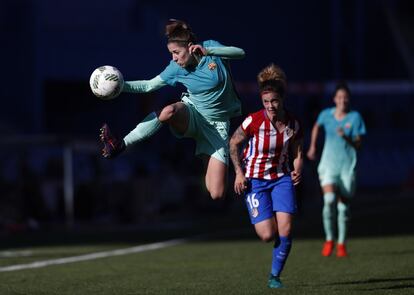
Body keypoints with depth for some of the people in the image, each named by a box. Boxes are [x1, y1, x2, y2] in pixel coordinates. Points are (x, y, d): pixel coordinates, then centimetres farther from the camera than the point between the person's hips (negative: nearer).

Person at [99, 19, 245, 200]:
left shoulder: (210, 47, -10)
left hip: (217, 126, -1)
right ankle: (121, 145, -38)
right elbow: (149, 85, 1)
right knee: (169, 111, -41)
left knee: (216, 195, -13)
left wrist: (207, 51, -35)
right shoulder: (176, 68, -5)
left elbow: (240, 53, -22)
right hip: (191, 115, 1)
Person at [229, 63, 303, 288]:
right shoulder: (254, 121, -18)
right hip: (254, 180, -3)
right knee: (268, 235, -10)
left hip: (281, 178, 3)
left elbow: (297, 154, 7)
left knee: (285, 231, -13)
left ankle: (275, 276, 7)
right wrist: (239, 173, -10)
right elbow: (234, 144, -4)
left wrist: (297, 171, -13)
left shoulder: (293, 124, -7)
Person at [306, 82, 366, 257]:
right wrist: (312, 147, 30)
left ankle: (342, 244, 18)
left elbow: (358, 144, -5)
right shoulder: (326, 114, 4)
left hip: (348, 165, 0)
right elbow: (317, 126, 27)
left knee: (344, 205, 3)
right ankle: (329, 240, -3)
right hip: (329, 164, 0)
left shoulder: (355, 117, -2)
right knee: (329, 200, -20)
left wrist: (346, 138, -22)